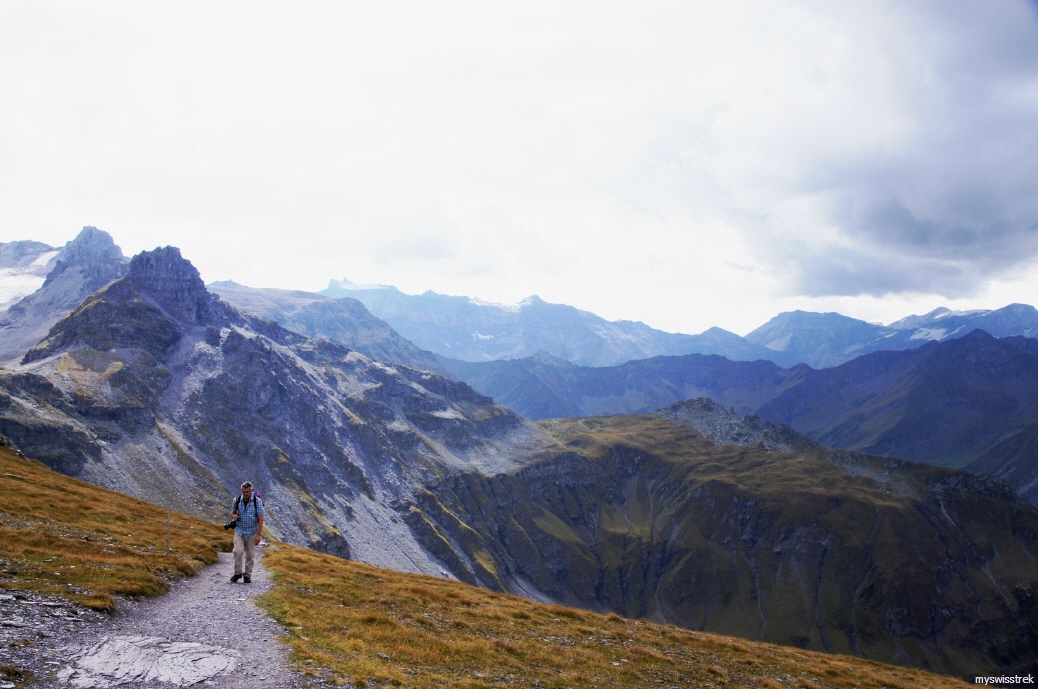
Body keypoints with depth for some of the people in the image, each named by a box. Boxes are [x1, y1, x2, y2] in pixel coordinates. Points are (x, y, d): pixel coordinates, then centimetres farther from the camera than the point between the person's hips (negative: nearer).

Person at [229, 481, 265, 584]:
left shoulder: (257, 501, -8)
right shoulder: (237, 500, 0)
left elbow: (261, 518, -10)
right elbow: (232, 512, 14)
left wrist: (258, 535, -15)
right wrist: (233, 515, -12)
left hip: (252, 532, -2)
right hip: (239, 531, 2)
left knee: (250, 555, 3)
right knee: (238, 551, -13)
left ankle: (247, 575, 15)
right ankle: (238, 573, 3)